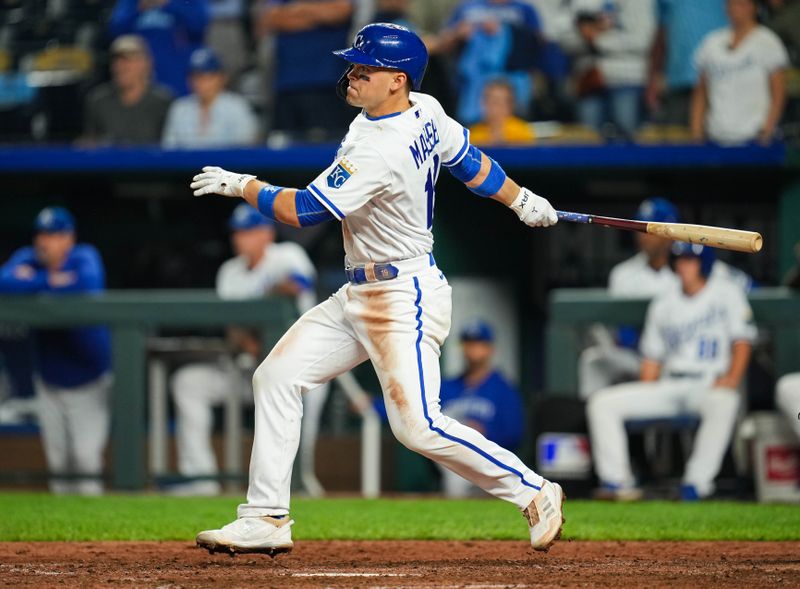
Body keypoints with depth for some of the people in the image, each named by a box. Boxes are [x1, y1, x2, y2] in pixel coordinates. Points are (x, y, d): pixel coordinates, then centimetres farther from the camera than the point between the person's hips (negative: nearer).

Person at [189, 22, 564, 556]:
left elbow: (302, 211, -22)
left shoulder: (379, 152, -26)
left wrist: (240, 185, -10)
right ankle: (267, 519, 9)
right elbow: (469, 161, 16)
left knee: (417, 425, -14)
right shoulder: (426, 112, 1)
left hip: (405, 296, -10)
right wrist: (521, 200, 30)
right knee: (277, 376, 6)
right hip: (360, 295, 11)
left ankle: (534, 492, 1)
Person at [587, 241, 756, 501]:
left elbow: (741, 343, -1)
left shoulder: (726, 295, 6)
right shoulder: (663, 303, 19)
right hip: (667, 387, 5)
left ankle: (697, 483, -40)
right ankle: (616, 481, -18)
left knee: (723, 402, -42)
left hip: (709, 385, -5)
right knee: (602, 402, -13)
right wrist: (642, 397, 2)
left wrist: (731, 378, -19)